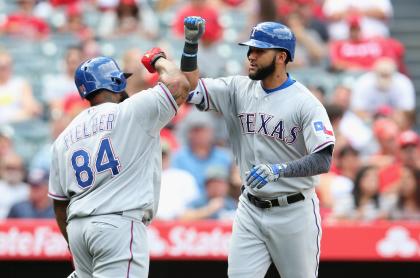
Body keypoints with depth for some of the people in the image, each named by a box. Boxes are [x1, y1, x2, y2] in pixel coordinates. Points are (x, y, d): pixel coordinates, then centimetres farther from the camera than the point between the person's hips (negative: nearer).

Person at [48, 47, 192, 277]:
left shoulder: (64, 138, 18)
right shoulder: (132, 111, -1)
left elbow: (59, 202, 19)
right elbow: (178, 83, -2)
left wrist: (74, 248, 26)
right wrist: (158, 59, 19)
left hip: (76, 227, 7)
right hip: (119, 223, -7)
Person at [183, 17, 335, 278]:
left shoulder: (306, 103, -14)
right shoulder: (239, 89, 3)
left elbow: (323, 161, -22)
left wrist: (278, 169, -37)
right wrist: (191, 43, -12)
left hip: (294, 211, -4)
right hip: (251, 210, 5)